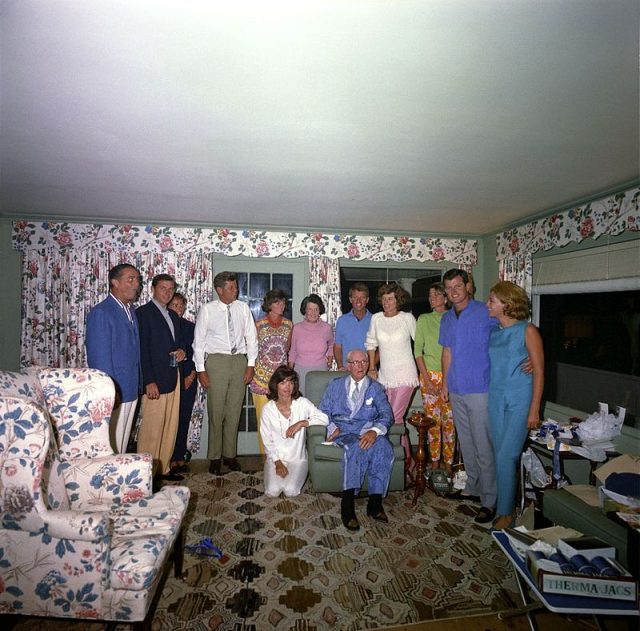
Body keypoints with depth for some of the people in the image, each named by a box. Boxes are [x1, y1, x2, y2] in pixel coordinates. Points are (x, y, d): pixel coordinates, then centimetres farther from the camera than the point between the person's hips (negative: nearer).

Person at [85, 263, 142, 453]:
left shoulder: (131, 311, 12)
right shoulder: (101, 313, -14)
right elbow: (99, 357, -17)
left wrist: (138, 385, 12)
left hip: (131, 390, 8)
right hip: (113, 392, -8)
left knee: (123, 442, 18)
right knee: (111, 446, 4)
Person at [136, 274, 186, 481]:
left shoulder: (173, 315, 17)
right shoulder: (143, 313, -7)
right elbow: (142, 349, -13)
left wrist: (182, 351, 2)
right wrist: (149, 382, -18)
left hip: (173, 378, 8)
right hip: (155, 380, -8)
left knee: (170, 427, 13)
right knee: (151, 428, -3)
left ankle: (163, 468, 25)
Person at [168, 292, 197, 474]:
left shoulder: (191, 327, 9)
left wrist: (192, 375, 0)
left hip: (189, 378, 3)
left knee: (184, 418, 7)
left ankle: (180, 456, 17)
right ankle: (170, 458, 10)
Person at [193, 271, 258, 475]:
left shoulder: (243, 308, 4)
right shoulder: (207, 310, -2)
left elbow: (251, 337, 7)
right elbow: (198, 341, 0)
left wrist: (251, 364, 1)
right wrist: (201, 370, -4)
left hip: (240, 361, 2)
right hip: (217, 361, -2)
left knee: (234, 412, 8)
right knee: (216, 411, 2)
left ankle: (230, 455, 22)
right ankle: (214, 457, 16)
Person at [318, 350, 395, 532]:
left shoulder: (376, 388, 17)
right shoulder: (335, 385, 19)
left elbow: (386, 414, 2)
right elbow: (323, 411, 13)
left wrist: (374, 431, -19)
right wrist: (332, 428, -8)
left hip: (368, 430, 1)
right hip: (343, 430, -1)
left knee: (384, 448, -32)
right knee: (356, 446, -36)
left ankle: (375, 502, -23)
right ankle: (347, 504, -32)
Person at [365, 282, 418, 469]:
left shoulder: (407, 318, -4)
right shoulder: (376, 318, 4)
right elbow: (371, 343, 14)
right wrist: (371, 368, 10)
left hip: (405, 376, -4)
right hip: (385, 376, 5)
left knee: (394, 418, -10)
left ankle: (406, 458, 9)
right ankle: (407, 457, 25)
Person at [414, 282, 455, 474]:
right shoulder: (423, 319, 5)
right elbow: (418, 350, 2)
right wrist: (426, 378, -5)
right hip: (430, 374, 0)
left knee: (449, 420, 3)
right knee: (432, 420, 3)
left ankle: (448, 462, 15)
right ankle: (434, 462, 16)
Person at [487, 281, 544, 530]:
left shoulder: (527, 331, -8)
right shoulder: (494, 333, 9)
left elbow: (539, 372, -8)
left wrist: (534, 409, -11)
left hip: (519, 400, -5)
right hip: (496, 398, 6)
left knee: (506, 456, -4)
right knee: (501, 455, 11)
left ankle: (506, 512, 11)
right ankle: (505, 505, 25)